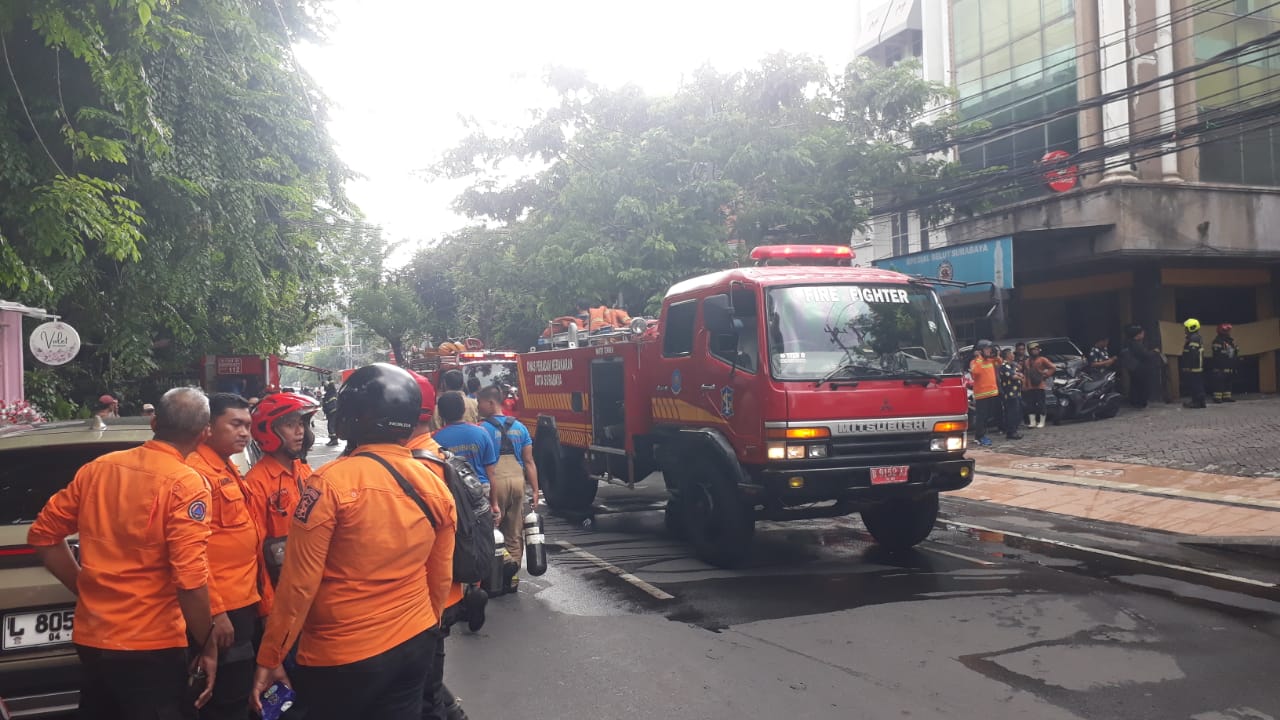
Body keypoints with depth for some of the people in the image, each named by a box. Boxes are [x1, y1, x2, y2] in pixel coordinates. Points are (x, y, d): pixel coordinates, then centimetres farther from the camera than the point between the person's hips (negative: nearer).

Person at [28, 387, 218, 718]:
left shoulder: (97, 468, 2)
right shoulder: (186, 485, -17)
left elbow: (43, 534, 10)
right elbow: (190, 580, -22)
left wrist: (85, 588, 14)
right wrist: (208, 648, -12)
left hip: (90, 639, 7)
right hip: (149, 647, -6)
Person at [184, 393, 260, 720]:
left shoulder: (228, 470, 14)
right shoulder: (196, 471, -16)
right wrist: (215, 612, -21)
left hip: (242, 603, 9)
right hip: (221, 609, -9)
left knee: (239, 693, 17)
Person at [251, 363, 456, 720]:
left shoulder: (332, 482, -16)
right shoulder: (435, 485, -1)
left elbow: (300, 582, -14)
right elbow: (441, 577, 8)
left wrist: (270, 657, -4)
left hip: (343, 656, -4)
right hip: (416, 645, 5)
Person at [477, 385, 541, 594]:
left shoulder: (484, 428, -4)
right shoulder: (519, 427, 11)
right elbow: (529, 461, 9)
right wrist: (535, 490, 12)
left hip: (494, 482, -5)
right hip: (518, 480, 5)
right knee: (515, 533, 12)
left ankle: (504, 558, -16)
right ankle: (512, 580, 16)